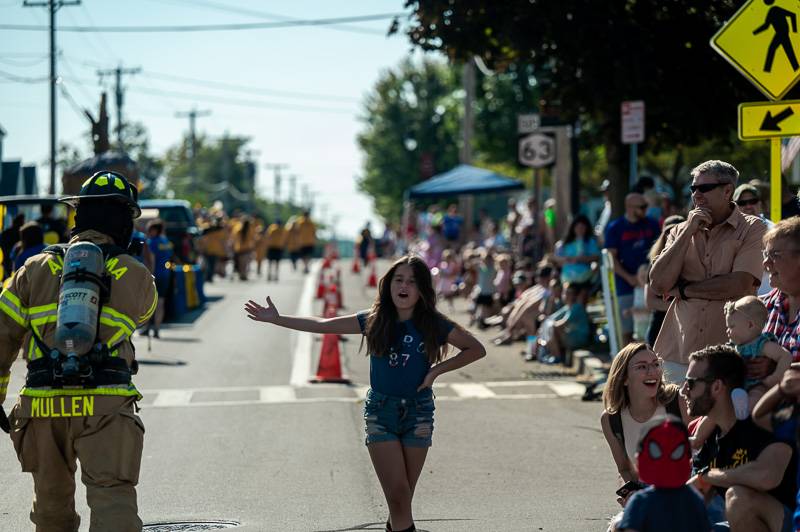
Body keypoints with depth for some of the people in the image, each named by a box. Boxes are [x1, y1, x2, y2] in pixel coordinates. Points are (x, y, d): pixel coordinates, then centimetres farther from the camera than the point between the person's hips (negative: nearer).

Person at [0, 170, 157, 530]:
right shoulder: (135, 276, 7)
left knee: (52, 502, 20)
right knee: (113, 500, -12)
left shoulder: (36, 269, 11)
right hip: (104, 406, -3)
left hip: (43, 407, 3)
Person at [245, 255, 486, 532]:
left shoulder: (434, 325, -6)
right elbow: (322, 325, 0)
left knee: (403, 497, 5)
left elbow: (476, 349, 5)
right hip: (380, 412, 0)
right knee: (397, 494, -10)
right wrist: (276, 319, -4)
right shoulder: (375, 321, -3)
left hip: (418, 414, 0)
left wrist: (438, 369, -6)